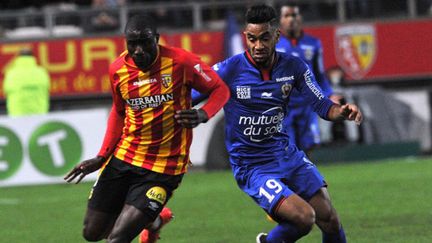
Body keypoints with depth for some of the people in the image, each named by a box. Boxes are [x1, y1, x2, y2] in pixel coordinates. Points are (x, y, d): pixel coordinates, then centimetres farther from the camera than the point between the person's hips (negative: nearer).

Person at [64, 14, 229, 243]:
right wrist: (102, 157, 9)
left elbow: (220, 89, -4)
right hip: (123, 157, 5)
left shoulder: (180, 61, -15)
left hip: (163, 168, -5)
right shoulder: (118, 69, -2)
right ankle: (153, 220, 35)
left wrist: (202, 115, -24)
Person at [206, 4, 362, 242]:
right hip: (251, 167, -5)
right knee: (304, 217, -23)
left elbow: (323, 106, 0)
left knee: (330, 221, 1)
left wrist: (342, 111, -21)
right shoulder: (228, 70, -15)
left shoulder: (293, 66, -3)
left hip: (286, 154, 5)